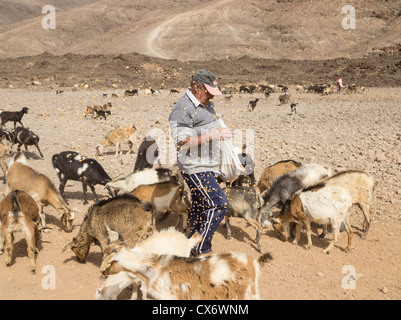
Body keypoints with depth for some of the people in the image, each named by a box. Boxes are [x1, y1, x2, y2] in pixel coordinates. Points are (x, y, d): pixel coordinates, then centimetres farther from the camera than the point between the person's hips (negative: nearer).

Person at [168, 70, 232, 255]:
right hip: (195, 169, -9)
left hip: (208, 167, 9)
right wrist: (213, 135, -24)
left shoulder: (206, 104, 15)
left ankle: (191, 249, 25)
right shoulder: (182, 110, -15)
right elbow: (182, 142, -22)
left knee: (201, 207, 13)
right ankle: (201, 250, 1)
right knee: (220, 204, -12)